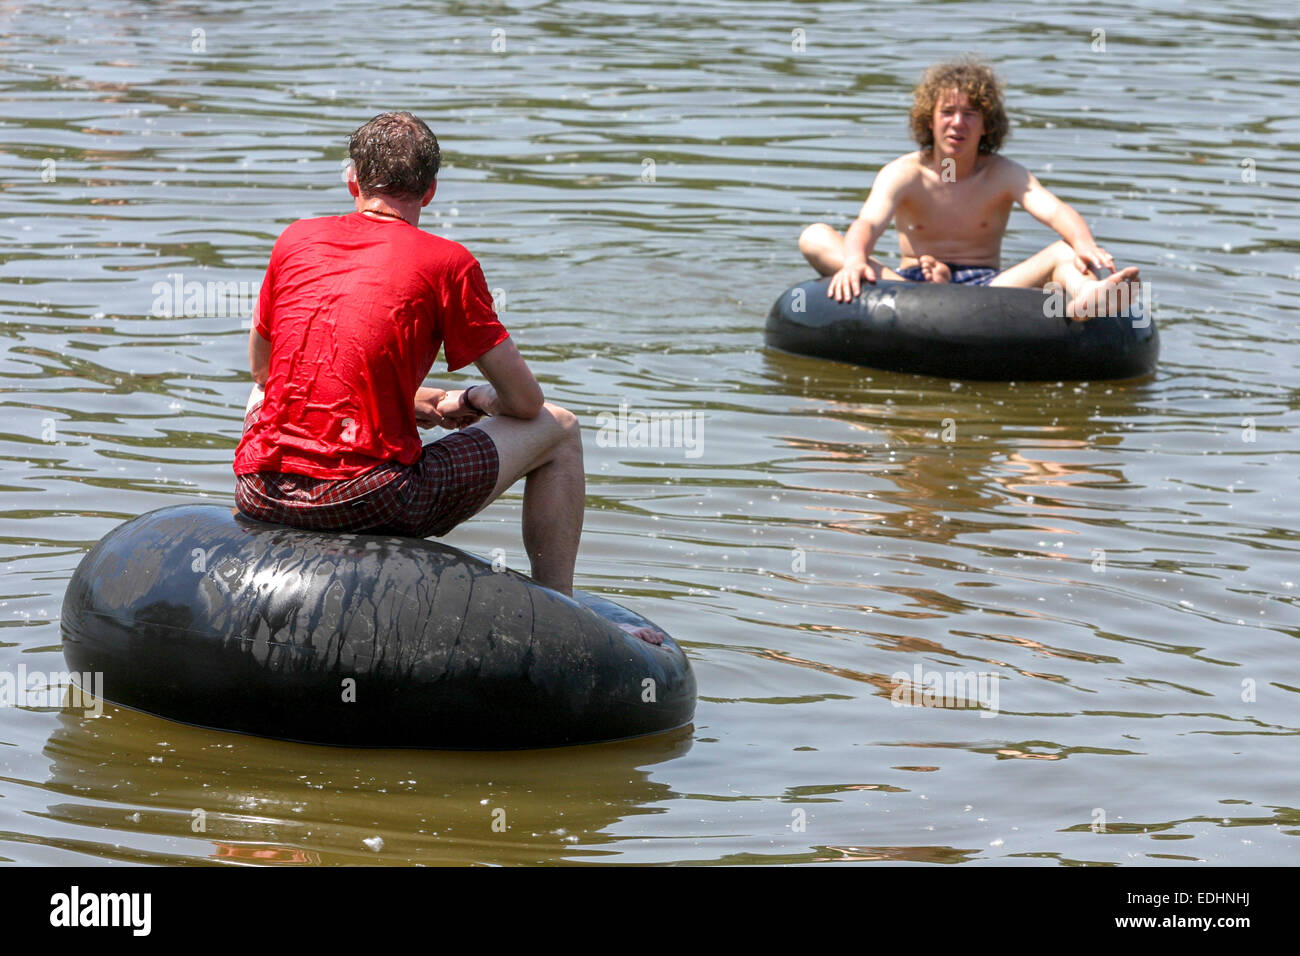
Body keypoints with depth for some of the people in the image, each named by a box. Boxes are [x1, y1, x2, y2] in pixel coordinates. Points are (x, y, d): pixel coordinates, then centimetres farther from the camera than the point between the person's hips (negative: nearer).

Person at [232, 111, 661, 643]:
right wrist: (472, 401, 27)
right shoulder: (446, 262, -1)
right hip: (370, 504, -5)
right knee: (559, 429, 14)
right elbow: (525, 401, 2)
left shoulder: (296, 240, 11)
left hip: (262, 497, 5)